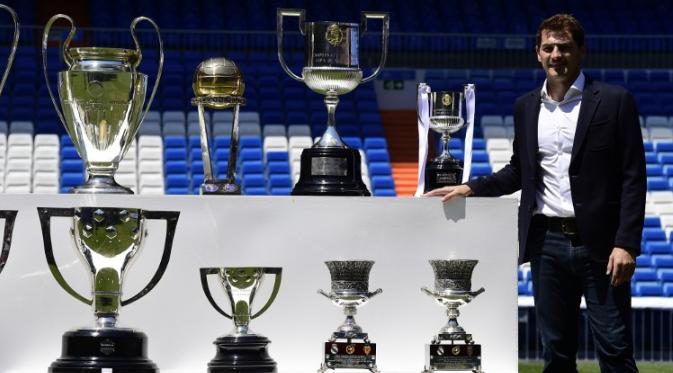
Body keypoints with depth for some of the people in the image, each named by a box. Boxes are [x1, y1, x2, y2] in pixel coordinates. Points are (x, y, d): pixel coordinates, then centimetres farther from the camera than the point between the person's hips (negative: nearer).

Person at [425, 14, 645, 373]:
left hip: (598, 244, -4)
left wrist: (626, 244, -13)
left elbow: (633, 178, -6)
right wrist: (470, 188, 8)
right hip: (547, 242, 4)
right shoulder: (526, 107, 11)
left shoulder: (614, 101, -3)